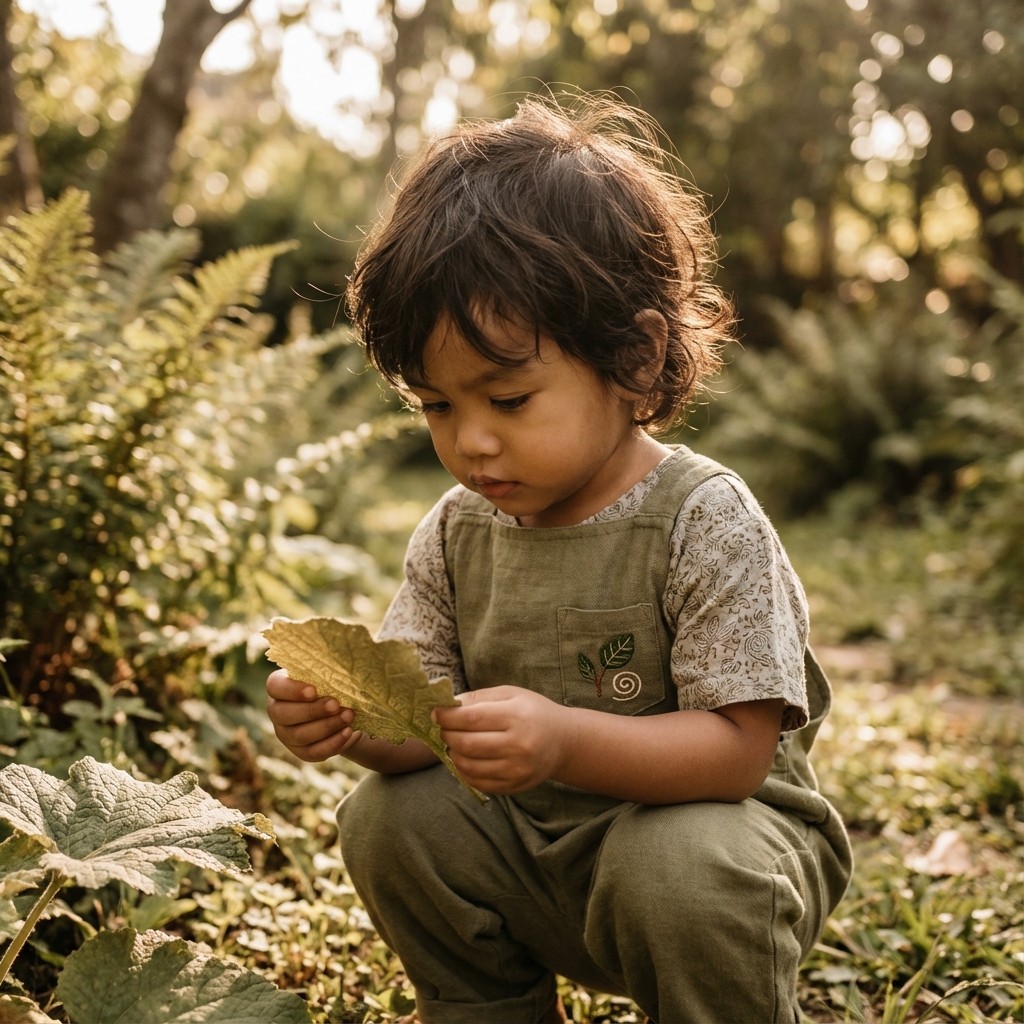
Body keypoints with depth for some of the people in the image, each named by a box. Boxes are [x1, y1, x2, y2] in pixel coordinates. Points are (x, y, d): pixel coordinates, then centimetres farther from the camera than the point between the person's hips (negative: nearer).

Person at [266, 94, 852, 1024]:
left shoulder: (704, 521, -20)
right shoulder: (457, 532, -2)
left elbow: (735, 748, -23)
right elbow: (424, 719, -2)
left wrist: (564, 740, -39)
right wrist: (350, 719, -26)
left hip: (705, 822, -5)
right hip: (533, 854, 5)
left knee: (680, 865, -34)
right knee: (387, 819, -13)